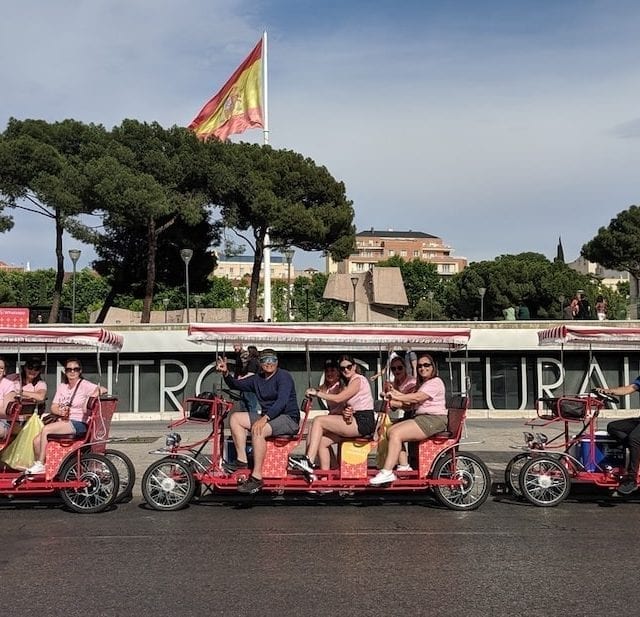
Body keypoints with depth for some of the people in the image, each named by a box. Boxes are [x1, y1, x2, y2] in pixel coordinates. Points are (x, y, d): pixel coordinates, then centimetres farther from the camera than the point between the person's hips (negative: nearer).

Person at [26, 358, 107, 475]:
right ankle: (38, 467, 4)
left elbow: (103, 389, -18)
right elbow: (53, 407, 11)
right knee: (37, 441, -14)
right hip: (62, 421, 6)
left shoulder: (84, 385, -3)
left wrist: (89, 399, -30)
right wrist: (60, 411, -11)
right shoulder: (62, 387, 17)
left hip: (78, 423, -6)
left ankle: (40, 465, -14)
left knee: (46, 429, -25)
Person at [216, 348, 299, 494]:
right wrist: (225, 373, -5)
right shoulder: (257, 379, 15)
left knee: (258, 431, -34)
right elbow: (236, 385, 15)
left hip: (288, 419, -8)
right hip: (268, 417, 8)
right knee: (235, 417, -2)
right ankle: (242, 461, -8)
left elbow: (282, 401, -22)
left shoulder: (284, 376, -9)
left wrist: (264, 418, -33)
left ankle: (257, 477, -31)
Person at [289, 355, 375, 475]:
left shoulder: (358, 380, -7)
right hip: (354, 421, 9)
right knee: (322, 441, -3)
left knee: (318, 421, -13)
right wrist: (345, 412, -9)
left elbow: (338, 398, -16)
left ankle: (308, 461, -17)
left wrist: (316, 393, -6)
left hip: (363, 422, -9)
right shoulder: (348, 383, 24)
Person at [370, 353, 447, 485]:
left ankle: (387, 472, -26)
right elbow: (413, 402, 16)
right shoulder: (423, 384, 27)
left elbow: (417, 397, -19)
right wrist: (398, 394, 5)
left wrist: (397, 397, -16)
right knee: (390, 431, -4)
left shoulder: (435, 382, -6)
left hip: (434, 420, -10)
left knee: (396, 434, -23)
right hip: (421, 417, 10)